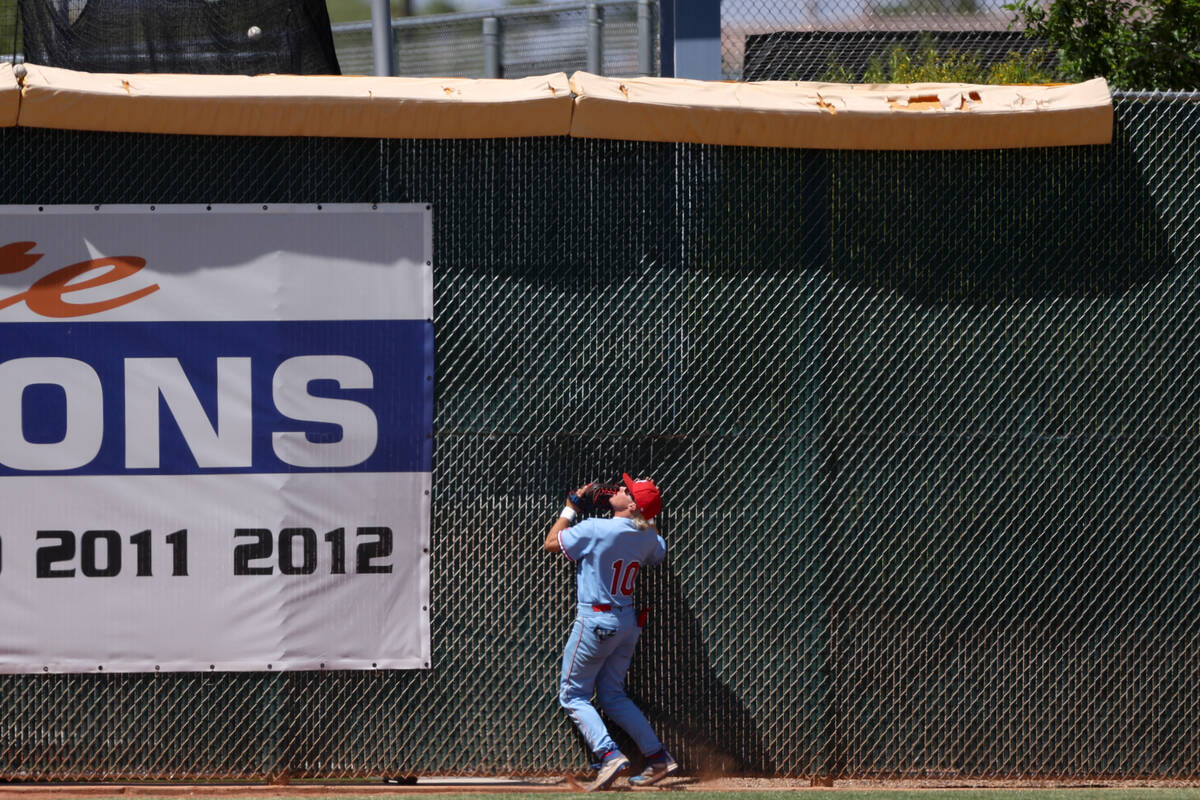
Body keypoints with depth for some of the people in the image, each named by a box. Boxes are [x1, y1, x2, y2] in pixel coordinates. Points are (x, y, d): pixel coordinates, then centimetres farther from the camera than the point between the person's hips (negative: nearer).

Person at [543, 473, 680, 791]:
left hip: (595, 620, -7)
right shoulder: (647, 536, 0)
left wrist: (571, 508, 5)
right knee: (612, 695, 18)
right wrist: (642, 521, 19)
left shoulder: (594, 529, -19)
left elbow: (551, 543, -5)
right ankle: (658, 758, 12)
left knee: (573, 695, 4)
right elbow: (658, 555, 25)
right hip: (629, 622, 7)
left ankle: (610, 755, -14)